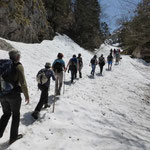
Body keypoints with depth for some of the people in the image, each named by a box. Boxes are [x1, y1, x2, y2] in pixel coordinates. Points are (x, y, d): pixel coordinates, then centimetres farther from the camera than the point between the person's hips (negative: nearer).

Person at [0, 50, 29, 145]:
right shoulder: (18, 66, -13)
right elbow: (23, 83, -17)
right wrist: (26, 95, -7)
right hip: (14, 94, -5)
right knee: (16, 115, 14)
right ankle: (13, 137, 25)